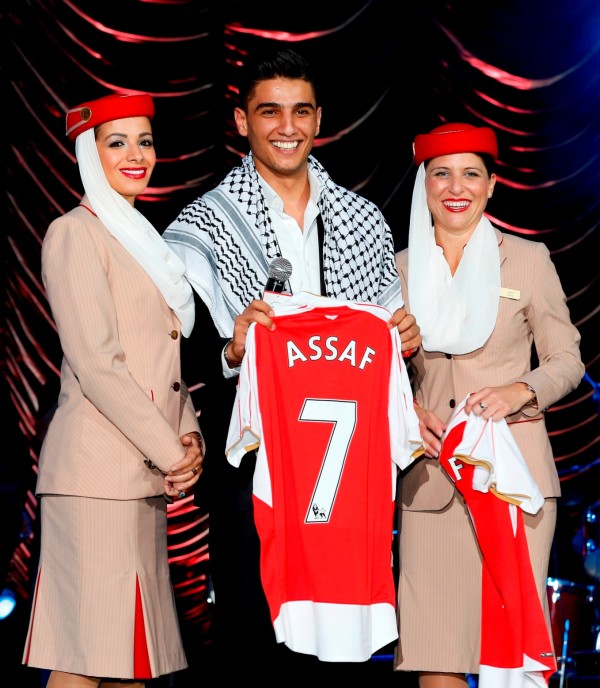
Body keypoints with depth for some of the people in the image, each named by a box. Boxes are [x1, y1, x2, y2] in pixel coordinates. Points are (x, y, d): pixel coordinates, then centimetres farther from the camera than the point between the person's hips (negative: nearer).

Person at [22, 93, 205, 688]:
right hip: (98, 471, -9)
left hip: (146, 473, 9)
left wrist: (189, 435, 5)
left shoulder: (143, 240, 23)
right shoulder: (75, 234, -4)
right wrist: (171, 454, -11)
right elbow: (97, 364, -13)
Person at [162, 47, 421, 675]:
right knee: (250, 636, -2)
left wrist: (405, 337, -2)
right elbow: (179, 357, -6)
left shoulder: (364, 220, 12)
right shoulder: (205, 224, -1)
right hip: (248, 463, -3)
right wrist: (231, 352, -25)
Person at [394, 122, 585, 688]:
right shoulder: (401, 269, 11)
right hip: (432, 470, 2)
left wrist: (518, 392, -12)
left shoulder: (528, 259, 5)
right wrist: (407, 411, -3)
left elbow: (566, 361, 7)